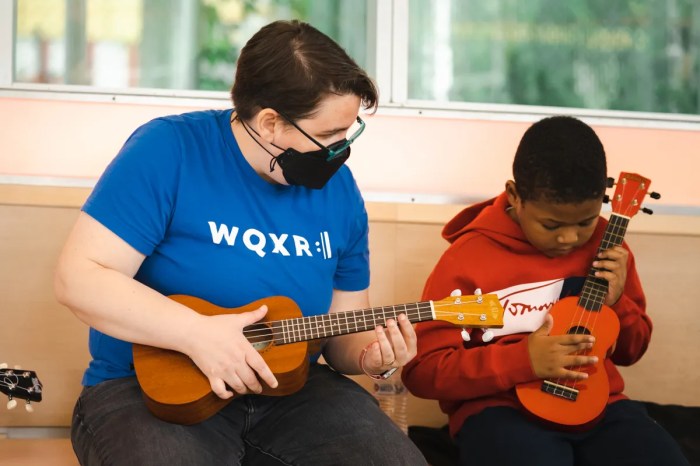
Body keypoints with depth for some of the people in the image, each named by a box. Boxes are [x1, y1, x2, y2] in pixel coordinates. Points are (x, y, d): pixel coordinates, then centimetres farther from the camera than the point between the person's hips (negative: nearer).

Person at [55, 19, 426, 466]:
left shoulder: (339, 190, 3)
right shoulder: (169, 150, -13)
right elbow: (78, 276, -18)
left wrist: (368, 354, -12)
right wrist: (196, 333, -27)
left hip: (289, 388, 5)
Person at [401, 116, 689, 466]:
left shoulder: (605, 246, 7)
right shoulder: (468, 258, -7)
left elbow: (632, 350, 19)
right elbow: (422, 370, -8)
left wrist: (616, 302, -4)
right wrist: (525, 360, -18)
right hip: (501, 408, -4)